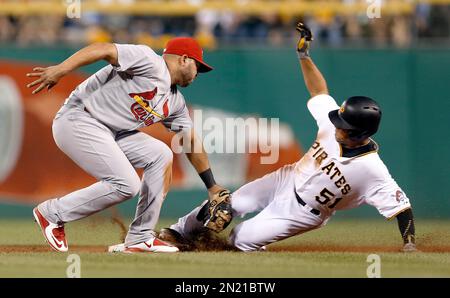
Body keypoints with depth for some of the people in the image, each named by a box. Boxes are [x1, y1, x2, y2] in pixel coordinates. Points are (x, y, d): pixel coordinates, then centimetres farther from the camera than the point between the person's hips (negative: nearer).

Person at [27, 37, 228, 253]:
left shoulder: (175, 102, 18)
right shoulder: (150, 62, -10)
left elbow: (191, 142, 26)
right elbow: (104, 50, -20)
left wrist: (212, 187, 28)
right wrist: (60, 70, -32)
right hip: (77, 122, -10)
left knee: (160, 155, 2)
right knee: (126, 184, -17)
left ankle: (140, 238, 4)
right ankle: (53, 213, -3)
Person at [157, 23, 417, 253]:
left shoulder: (372, 171, -33)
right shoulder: (332, 127, -17)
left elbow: (400, 206, -31)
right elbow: (320, 92, -3)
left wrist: (409, 243, -39)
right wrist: (304, 54, -9)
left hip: (303, 214, -5)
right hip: (286, 181, 5)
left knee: (242, 241, -11)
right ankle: (182, 232, 26)